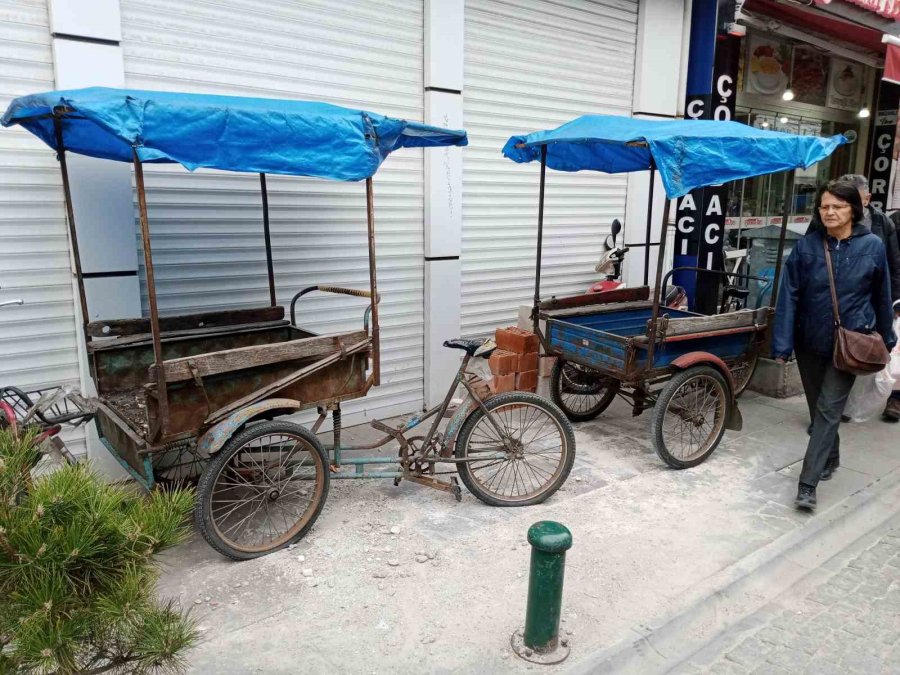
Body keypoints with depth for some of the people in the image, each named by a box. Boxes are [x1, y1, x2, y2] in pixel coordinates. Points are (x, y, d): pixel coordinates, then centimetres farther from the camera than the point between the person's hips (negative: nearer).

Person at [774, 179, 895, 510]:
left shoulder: (873, 246, -5)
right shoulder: (806, 246, -5)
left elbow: (881, 297, 5)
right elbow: (789, 296, -7)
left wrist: (885, 339, 13)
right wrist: (782, 345, -12)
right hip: (810, 342, 2)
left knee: (828, 410, -6)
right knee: (817, 407, 16)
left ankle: (808, 483, -3)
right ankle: (830, 458, 40)